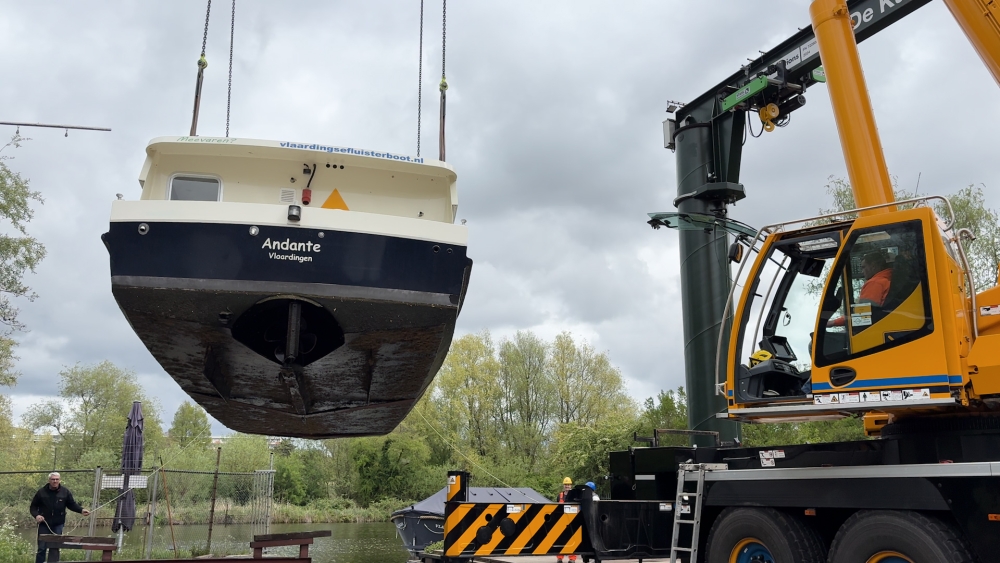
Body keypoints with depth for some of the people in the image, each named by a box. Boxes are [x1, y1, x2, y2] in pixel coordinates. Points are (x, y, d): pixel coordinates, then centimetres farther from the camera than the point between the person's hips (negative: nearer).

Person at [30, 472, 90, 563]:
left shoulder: (65, 492, 1)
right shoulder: (42, 492, -2)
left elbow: (72, 504, 6)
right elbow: (33, 506, 7)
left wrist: (81, 510, -10)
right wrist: (36, 515, -12)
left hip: (58, 525, 1)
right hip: (44, 525, 0)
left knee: (55, 548, 1)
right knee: (41, 548, 2)